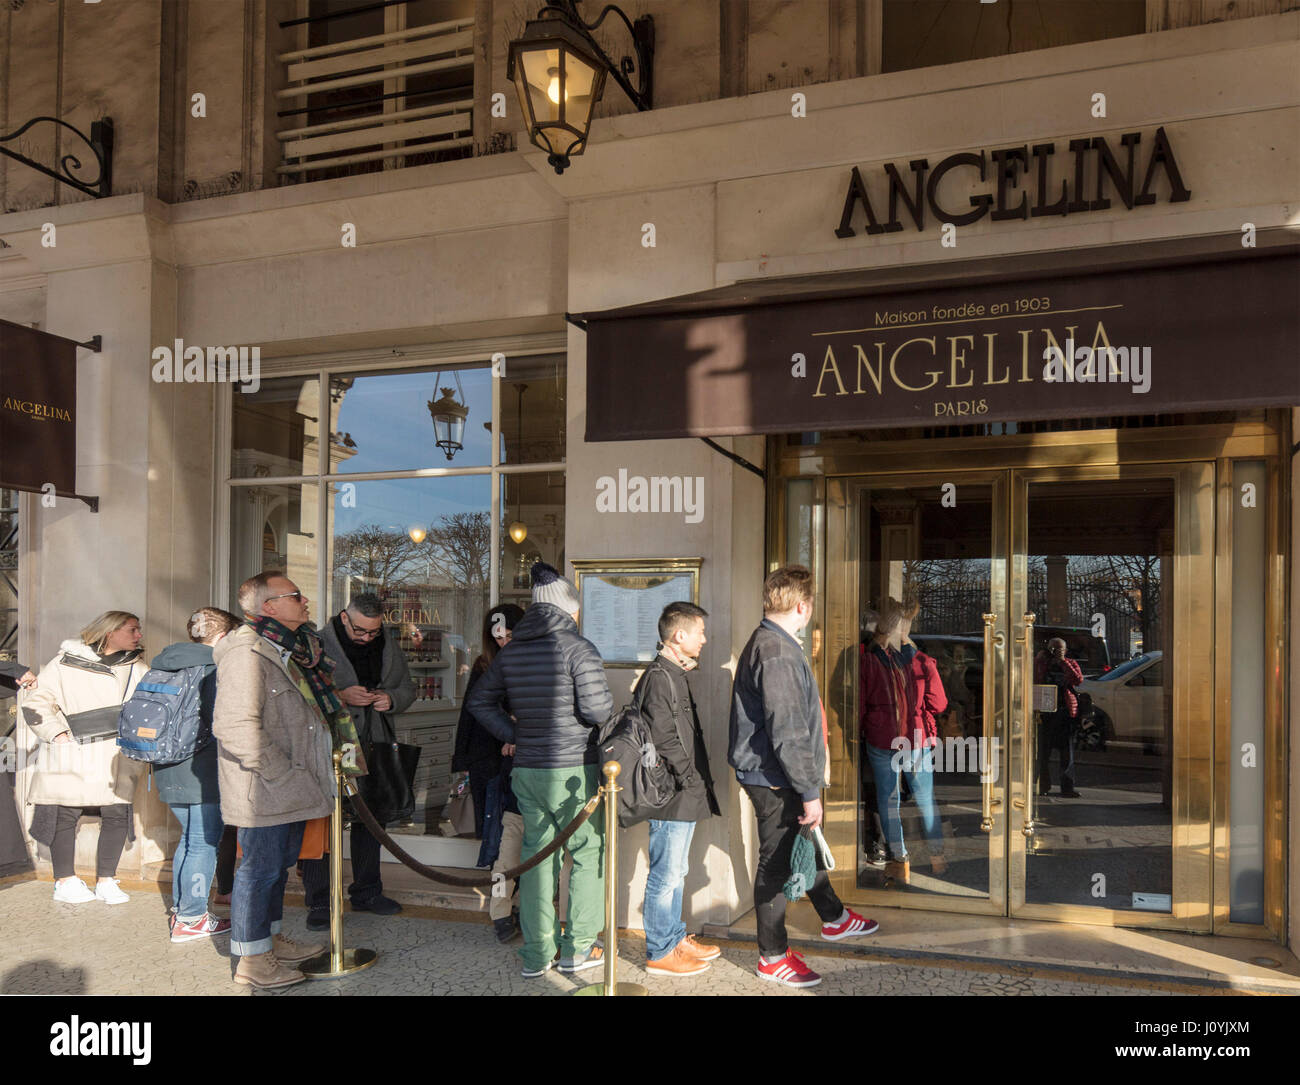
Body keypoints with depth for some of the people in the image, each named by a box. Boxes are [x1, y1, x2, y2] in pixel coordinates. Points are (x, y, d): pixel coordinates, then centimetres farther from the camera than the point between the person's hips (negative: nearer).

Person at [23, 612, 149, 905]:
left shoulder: (138, 669, 14)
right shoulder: (66, 662, 1)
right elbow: (37, 703, 1)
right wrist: (57, 733, -8)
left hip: (116, 761, 3)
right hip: (71, 757, -3)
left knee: (117, 814, 1)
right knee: (64, 815, 2)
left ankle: (106, 881, 15)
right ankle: (65, 881, 20)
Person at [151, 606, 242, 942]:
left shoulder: (167, 665, 11)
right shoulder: (214, 668, -15)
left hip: (169, 771, 9)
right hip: (201, 774, -9)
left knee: (190, 839, 20)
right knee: (204, 843, 0)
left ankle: (180, 910, 28)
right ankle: (191, 919, 7)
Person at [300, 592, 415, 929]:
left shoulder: (390, 648, 10)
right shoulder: (318, 645, -7)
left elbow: (408, 689, 18)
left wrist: (391, 699, -4)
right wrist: (340, 697, -24)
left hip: (376, 750, 5)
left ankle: (367, 892, 28)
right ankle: (318, 901, 7)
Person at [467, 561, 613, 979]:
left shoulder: (510, 650, 8)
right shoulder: (577, 647, -12)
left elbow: (479, 700, 15)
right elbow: (597, 709, -19)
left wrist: (512, 734, 13)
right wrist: (602, 709, 4)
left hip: (526, 768, 6)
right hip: (572, 769, -5)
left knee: (536, 854, 12)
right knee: (588, 853, 9)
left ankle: (536, 953, 18)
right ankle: (577, 948, 14)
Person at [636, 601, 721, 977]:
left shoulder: (676, 676, 17)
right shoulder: (659, 678, -16)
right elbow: (663, 742, -21)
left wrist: (699, 784, 16)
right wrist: (691, 779, -14)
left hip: (684, 796, 10)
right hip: (672, 797, -10)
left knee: (675, 873, 18)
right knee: (665, 875, -1)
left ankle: (675, 938, 29)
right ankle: (660, 952, 8)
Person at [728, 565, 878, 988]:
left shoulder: (767, 643, 10)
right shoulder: (777, 653, -24)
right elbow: (788, 733, -26)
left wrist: (809, 783, 24)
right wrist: (809, 792, -20)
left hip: (772, 774, 10)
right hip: (774, 779, -10)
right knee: (776, 862, 3)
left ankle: (834, 918, 43)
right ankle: (773, 956, 17)